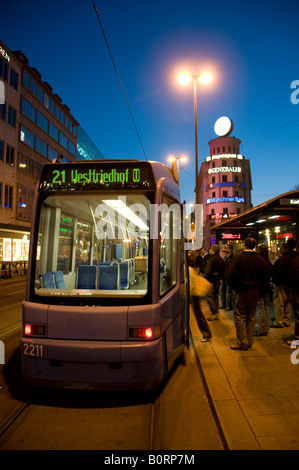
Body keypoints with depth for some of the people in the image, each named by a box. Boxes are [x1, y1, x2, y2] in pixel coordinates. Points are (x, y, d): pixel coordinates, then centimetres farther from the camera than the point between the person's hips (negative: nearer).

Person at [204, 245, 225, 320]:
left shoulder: (211, 259, -17)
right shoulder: (221, 259, 11)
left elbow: (208, 271, -20)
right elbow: (223, 271, 16)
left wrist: (205, 279, -10)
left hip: (211, 281, -9)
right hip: (218, 281, 9)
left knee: (209, 297, -3)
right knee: (215, 296, 15)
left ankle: (214, 313, -3)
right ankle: (216, 313, 20)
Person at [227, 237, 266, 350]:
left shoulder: (239, 258, -13)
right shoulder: (259, 259, 3)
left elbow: (231, 275, -13)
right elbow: (263, 276, 9)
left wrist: (233, 287, 2)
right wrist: (258, 287, 18)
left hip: (242, 291, -5)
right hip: (254, 291, 6)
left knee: (240, 317, 2)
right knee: (251, 317, 13)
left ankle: (242, 343, 4)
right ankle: (249, 342, 21)